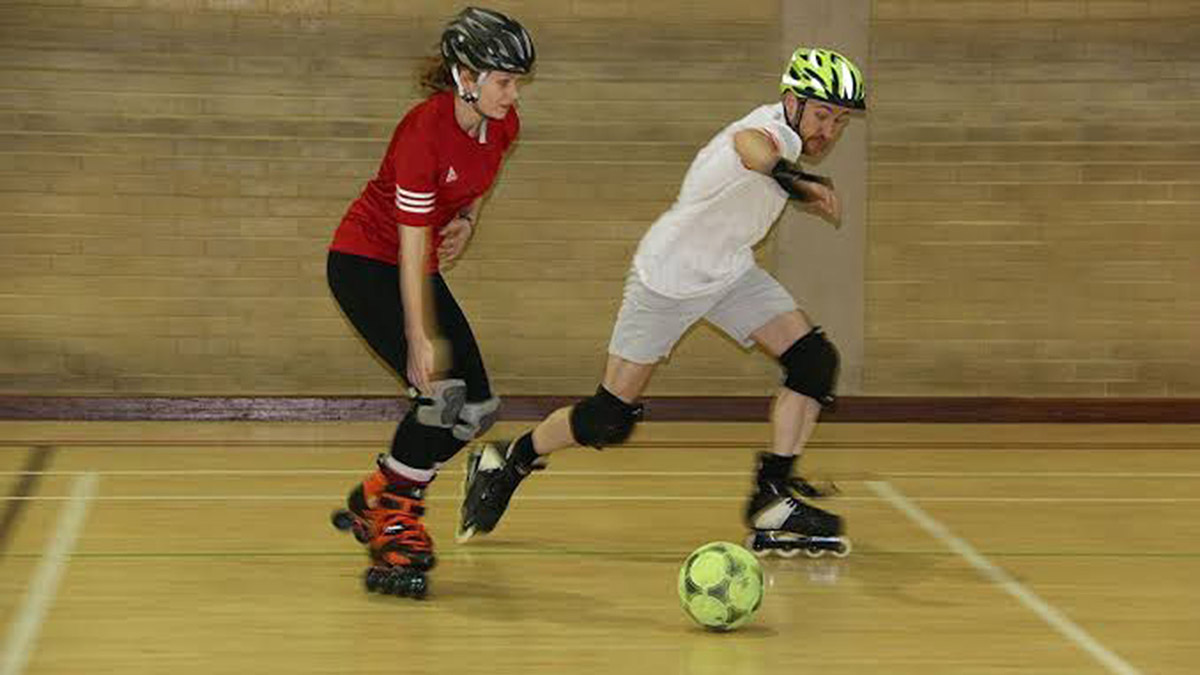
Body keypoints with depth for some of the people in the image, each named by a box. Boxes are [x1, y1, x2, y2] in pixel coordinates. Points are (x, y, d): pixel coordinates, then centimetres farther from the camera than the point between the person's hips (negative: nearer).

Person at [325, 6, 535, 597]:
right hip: (365, 262, -8)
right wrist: (419, 340, -28)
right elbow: (412, 249, -27)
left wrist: (466, 220, -4)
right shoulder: (424, 132, -28)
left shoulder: (501, 126, -6)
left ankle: (374, 502, 17)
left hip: (420, 267, 8)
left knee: (477, 407, 1)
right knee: (442, 392, -21)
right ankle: (392, 527, -5)